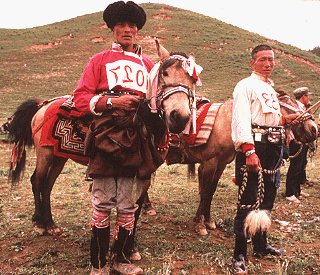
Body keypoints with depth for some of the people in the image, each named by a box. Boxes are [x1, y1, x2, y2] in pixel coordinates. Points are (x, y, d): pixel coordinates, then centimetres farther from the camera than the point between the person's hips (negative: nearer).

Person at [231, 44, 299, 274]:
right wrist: (249, 152, -29)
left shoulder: (271, 89, 21)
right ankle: (239, 255, 3)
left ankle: (261, 244, 33)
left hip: (274, 147, 9)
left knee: (267, 199, 17)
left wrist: (286, 119, 12)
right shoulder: (246, 85, -6)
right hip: (254, 147, -9)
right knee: (248, 202, -7)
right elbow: (242, 120, -19)